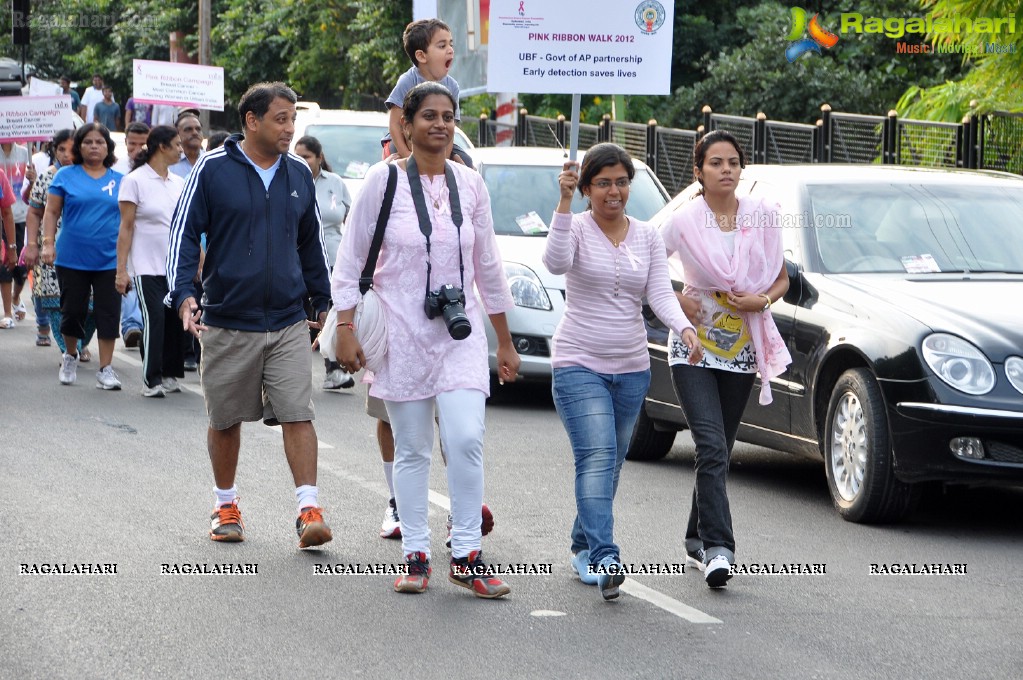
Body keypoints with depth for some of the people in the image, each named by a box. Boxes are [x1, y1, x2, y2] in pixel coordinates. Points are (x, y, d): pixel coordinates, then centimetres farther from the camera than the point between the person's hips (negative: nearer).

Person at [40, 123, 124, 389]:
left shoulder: (120, 180, 7)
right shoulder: (66, 176, 2)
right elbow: (51, 212, 3)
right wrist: (47, 243, -7)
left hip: (110, 260, 1)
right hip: (72, 258, -1)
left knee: (108, 314, -2)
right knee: (73, 311, 6)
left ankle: (106, 370, 4)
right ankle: (70, 356, 31)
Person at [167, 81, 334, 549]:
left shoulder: (299, 175, 8)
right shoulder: (213, 169, -4)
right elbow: (184, 233, -5)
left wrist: (322, 301, 21)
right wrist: (184, 295, -17)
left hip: (288, 322, 2)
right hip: (227, 322, -2)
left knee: (298, 415, -9)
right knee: (226, 420, 10)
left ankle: (309, 510, -11)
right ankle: (226, 506, 26)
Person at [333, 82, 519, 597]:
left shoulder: (470, 185, 7)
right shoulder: (384, 181, -3)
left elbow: (488, 268, 14)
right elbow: (350, 260, 0)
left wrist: (505, 342, 16)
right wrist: (346, 329, -7)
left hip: (460, 332, 2)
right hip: (402, 332, -2)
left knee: (466, 440, -12)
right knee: (412, 449, 3)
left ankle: (466, 556, -3)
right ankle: (415, 556, 13)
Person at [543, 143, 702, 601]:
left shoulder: (647, 237, 7)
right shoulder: (575, 228, -6)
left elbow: (660, 293, -3)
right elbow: (556, 263, -27)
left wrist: (684, 328, -22)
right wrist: (563, 203, -35)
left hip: (631, 368, 5)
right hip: (579, 365, -5)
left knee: (610, 464, 12)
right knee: (598, 458, -19)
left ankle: (584, 546, 29)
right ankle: (603, 558, -28)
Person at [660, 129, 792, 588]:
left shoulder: (763, 216, 1)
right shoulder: (684, 221, -6)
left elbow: (782, 279, 11)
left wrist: (761, 300, -9)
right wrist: (676, 301, -7)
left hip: (742, 349, 3)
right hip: (694, 348, -3)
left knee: (719, 452, 11)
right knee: (712, 448, -18)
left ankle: (697, 541, 25)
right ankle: (718, 549, -23)